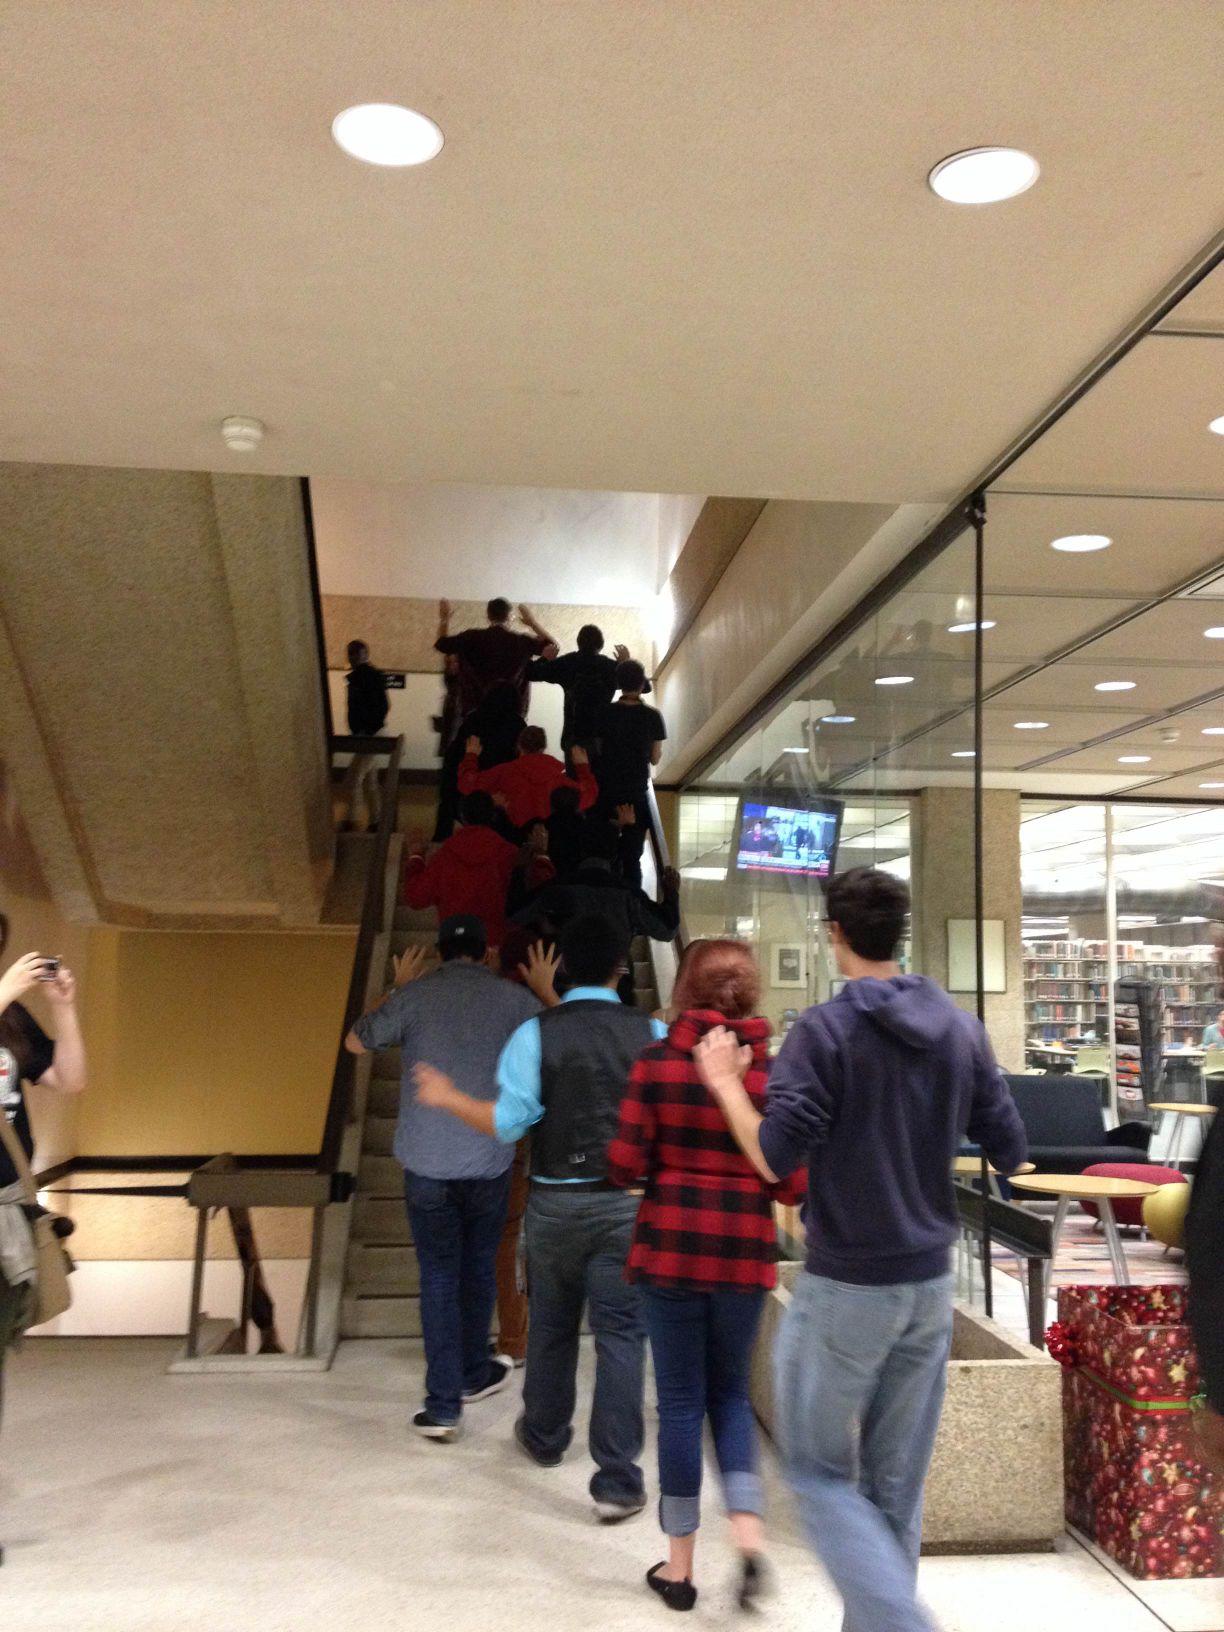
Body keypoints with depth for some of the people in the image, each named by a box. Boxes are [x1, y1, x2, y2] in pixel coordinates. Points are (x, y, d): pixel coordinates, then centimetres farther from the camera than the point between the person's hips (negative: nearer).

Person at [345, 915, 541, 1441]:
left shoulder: (414, 995, -4)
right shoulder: (513, 998, -2)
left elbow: (355, 1042, 10)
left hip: (426, 1163, -1)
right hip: (489, 1162, 1)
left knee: (438, 1278, 7)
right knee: (478, 1270, 19)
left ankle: (443, 1405, 6)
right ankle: (473, 1373, 37)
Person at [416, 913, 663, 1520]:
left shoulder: (536, 1033, -8)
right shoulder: (651, 1033, -5)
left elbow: (509, 1122, -13)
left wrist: (447, 1098, 2)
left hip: (555, 1201, 1)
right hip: (627, 1201, 0)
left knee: (551, 1322, 20)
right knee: (620, 1332, 4)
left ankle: (544, 1436, 41)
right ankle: (617, 1480, 2)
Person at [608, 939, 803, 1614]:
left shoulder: (658, 1062, -8)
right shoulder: (774, 1070, -5)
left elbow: (625, 1165, -8)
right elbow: (792, 1184, -5)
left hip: (671, 1246, -1)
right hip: (745, 1251, 1)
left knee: (680, 1402, 11)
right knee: (729, 1392, 20)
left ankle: (679, 1566, 20)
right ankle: (748, 1531, 5)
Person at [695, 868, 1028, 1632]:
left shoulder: (826, 1029, -14)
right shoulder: (962, 1029, 2)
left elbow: (774, 1158, -19)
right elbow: (1011, 1152, 6)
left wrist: (724, 1082, -5)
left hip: (844, 1285, -5)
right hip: (930, 1282, 5)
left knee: (821, 1471, 9)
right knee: (897, 1485, 15)